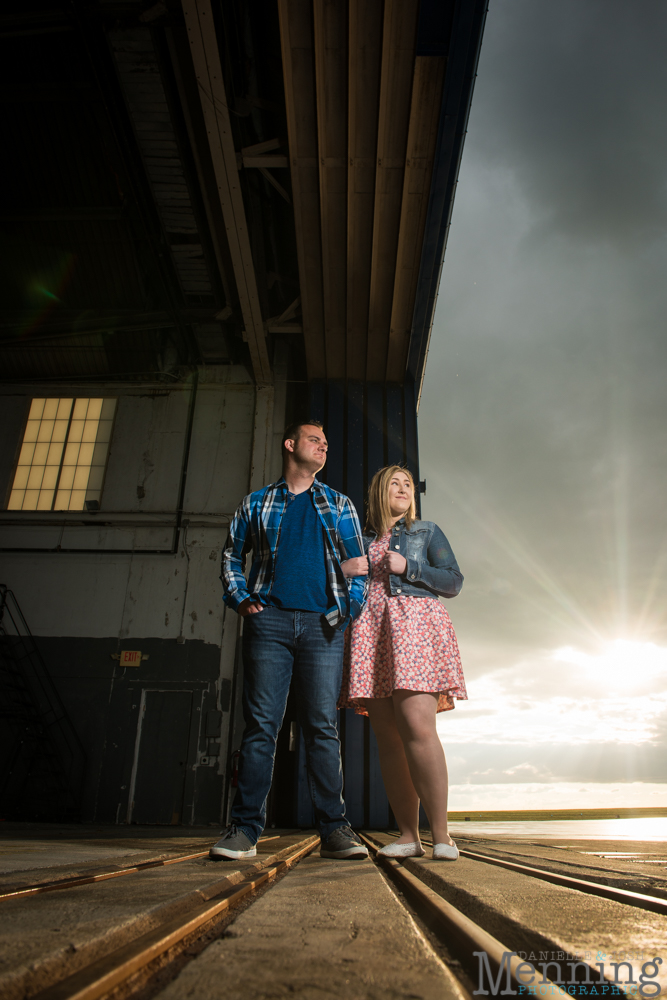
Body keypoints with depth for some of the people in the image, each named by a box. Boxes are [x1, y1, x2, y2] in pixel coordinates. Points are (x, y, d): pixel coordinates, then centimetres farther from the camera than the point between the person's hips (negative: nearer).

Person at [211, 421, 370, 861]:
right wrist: (241, 598, 2)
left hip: (321, 624, 1)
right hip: (269, 621, 0)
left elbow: (358, 562, 14)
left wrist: (351, 607, 1)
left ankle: (334, 828, 6)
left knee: (323, 726, 0)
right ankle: (245, 828, 6)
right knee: (261, 725, -1)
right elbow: (232, 555, 17)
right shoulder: (257, 503, 15)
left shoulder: (339, 505, 17)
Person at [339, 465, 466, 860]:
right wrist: (342, 571, 0)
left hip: (415, 625, -3)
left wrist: (408, 567, -4)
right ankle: (409, 836, 3)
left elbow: (454, 581, 8)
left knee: (418, 728, -17)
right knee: (389, 738, -2)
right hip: (371, 632, 3)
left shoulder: (427, 531, 17)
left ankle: (441, 834, -9)